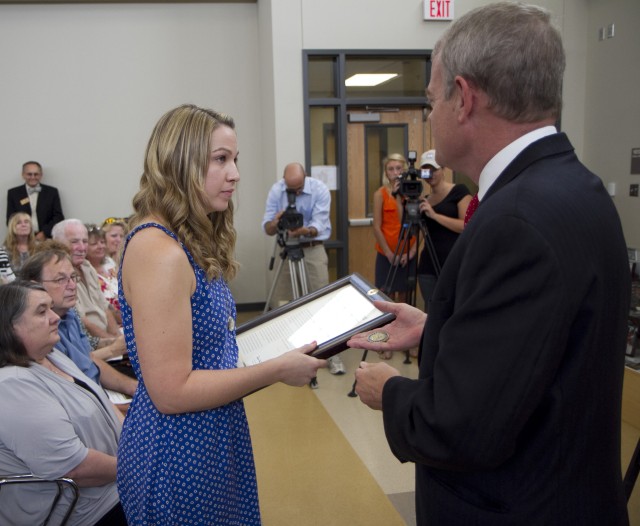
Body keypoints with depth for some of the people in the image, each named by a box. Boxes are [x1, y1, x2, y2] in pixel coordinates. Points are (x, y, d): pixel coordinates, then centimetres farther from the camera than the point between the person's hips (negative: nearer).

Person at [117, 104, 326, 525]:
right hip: (178, 453, -9)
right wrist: (278, 369, -20)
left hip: (213, 438, 9)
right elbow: (172, 391, -25)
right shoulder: (158, 250, -23)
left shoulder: (192, 242, 7)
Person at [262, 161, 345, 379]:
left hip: (313, 250, -2)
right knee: (279, 303, 5)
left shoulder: (320, 189, -14)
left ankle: (331, 352, 2)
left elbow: (319, 226, -22)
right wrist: (275, 223, -35)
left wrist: (304, 231, -44)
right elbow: (267, 228, -12)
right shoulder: (276, 190, -8)